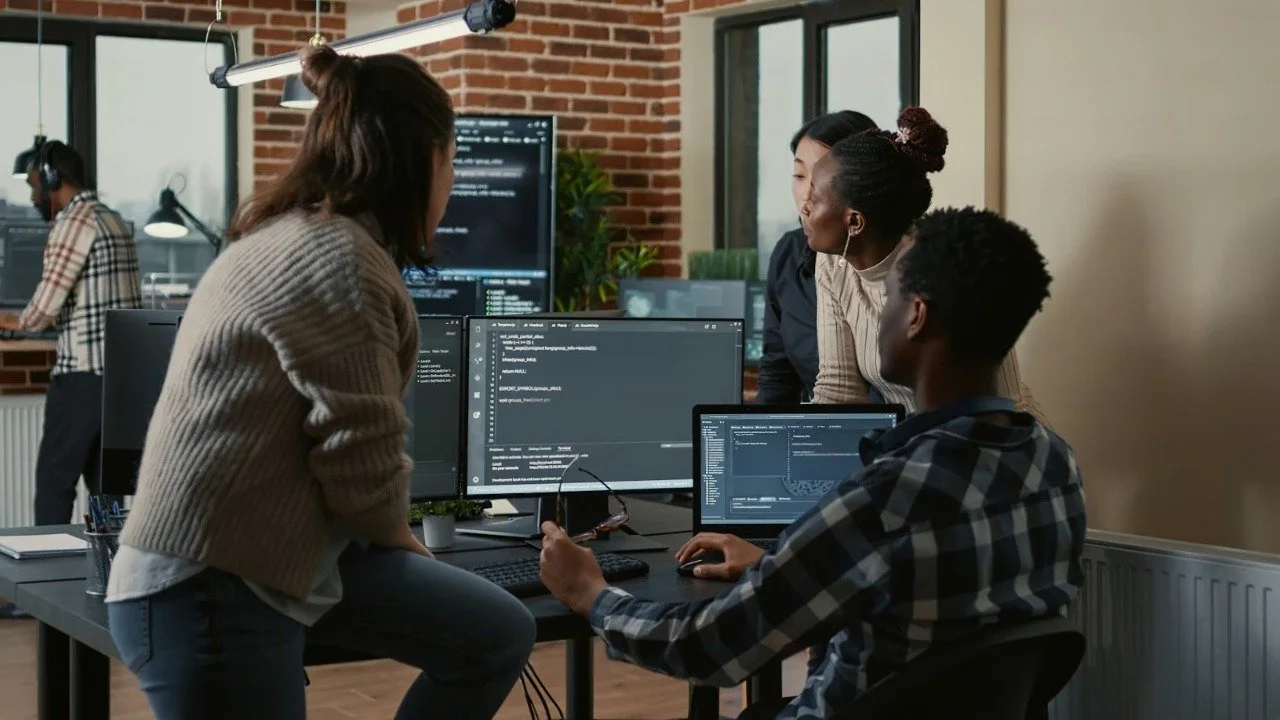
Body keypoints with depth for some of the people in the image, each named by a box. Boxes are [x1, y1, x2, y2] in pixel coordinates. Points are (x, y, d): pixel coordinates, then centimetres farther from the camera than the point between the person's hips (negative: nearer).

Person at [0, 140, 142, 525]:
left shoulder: (75, 221, -10)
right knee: (103, 479, 11)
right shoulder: (114, 221, 17)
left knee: (55, 480, -1)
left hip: (84, 375, -8)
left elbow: (45, 307, -16)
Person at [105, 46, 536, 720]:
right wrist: (397, 537, 0)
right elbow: (361, 454, -17)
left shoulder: (296, 236, 14)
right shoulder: (340, 258, -20)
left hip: (283, 546, 11)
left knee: (498, 635, 10)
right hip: (205, 586, -11)